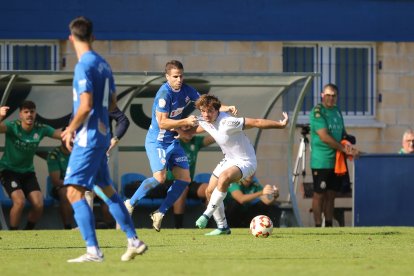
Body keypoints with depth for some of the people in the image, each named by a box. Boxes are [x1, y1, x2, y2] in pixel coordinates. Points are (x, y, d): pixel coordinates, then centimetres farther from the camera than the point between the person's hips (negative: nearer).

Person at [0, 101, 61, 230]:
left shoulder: (41, 129, -9)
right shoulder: (13, 127, -19)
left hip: (28, 172, 4)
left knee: (39, 205, -9)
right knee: (20, 201, -25)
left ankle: (27, 233, 17)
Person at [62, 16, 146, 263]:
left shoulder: (84, 66, -14)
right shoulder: (103, 64, 12)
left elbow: (86, 105, -22)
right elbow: (112, 104, 19)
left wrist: (71, 130, -7)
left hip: (88, 137, -9)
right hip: (102, 134, 9)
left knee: (74, 191, -10)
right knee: (106, 189, 18)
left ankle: (93, 250, -16)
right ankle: (134, 241, 21)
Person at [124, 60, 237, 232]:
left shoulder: (186, 90, 2)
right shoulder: (164, 94, -21)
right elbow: (162, 123, -24)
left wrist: (225, 108, -2)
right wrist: (186, 122, -23)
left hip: (173, 141, 8)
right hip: (157, 141, -8)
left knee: (184, 179, 2)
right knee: (160, 177, -24)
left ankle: (160, 213, 11)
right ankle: (130, 204, -9)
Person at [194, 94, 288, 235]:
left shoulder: (227, 123, -29)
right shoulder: (204, 122, -6)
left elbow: (256, 122, -29)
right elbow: (194, 131, 19)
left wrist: (280, 124, -30)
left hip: (245, 161, -9)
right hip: (229, 160, 9)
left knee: (224, 178, -36)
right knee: (210, 191, 6)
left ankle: (207, 215, -25)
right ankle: (222, 227, 22)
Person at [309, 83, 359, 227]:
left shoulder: (337, 111, 14)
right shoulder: (317, 112, -10)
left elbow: (343, 132, 22)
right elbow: (324, 137, -17)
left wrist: (347, 144, -1)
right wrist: (344, 149, -17)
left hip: (336, 161, 7)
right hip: (321, 161, -7)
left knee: (331, 195, 10)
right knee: (319, 194, -3)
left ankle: (329, 225, 16)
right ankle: (318, 226, -1)